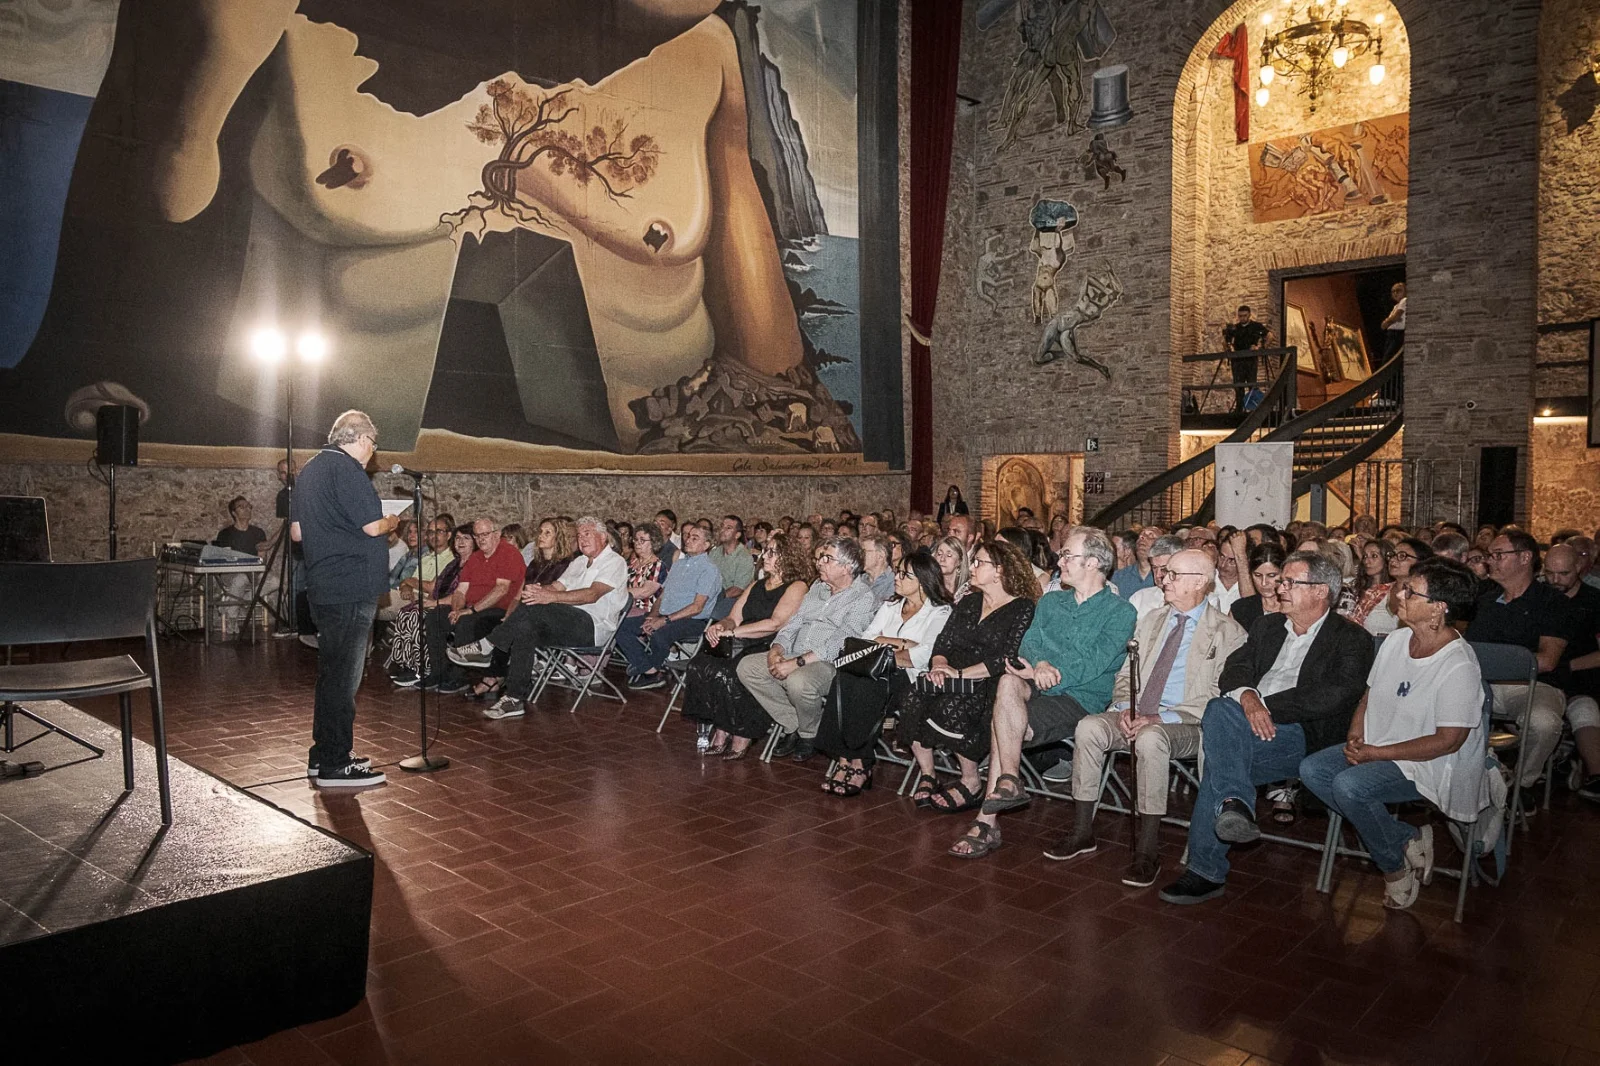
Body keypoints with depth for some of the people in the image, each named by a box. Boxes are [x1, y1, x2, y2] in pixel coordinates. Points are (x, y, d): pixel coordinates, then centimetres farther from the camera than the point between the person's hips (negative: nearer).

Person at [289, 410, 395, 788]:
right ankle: (335, 765, 2)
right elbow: (373, 526, -17)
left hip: (323, 588, 10)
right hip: (352, 589, -10)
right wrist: (391, 522, 3)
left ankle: (322, 755, 24)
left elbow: (296, 531, 19)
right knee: (344, 676, -4)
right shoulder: (345, 468, -13)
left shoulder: (309, 469, 16)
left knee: (331, 672, 16)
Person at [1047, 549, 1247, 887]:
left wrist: (1162, 718, -19)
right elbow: (1126, 672, 17)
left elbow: (1219, 697, -9)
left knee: (1151, 738, -38)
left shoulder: (1228, 632, -1)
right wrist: (1125, 708, -5)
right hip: (1136, 715, 5)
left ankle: (1146, 851, -27)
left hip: (1187, 723, -5)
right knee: (1088, 726, -24)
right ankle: (1082, 833, -14)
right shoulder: (1151, 620, 18)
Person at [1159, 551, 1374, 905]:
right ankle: (1235, 806, -41)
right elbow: (1234, 669, 12)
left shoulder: (1352, 640, 7)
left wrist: (1267, 706, -13)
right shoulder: (1267, 626, 25)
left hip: (1304, 736, -5)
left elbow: (1335, 695, -9)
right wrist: (1248, 698, -11)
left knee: (1220, 758, -30)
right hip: (1244, 728, 5)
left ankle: (1207, 871, -27)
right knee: (1219, 708, -31)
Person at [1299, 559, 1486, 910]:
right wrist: (1355, 738, -4)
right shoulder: (1396, 641, 4)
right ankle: (1407, 839, -3)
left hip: (1426, 764, -8)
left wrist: (1375, 753, -20)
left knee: (1348, 785, -29)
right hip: (1374, 750, 8)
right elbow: (1369, 695, 14)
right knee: (1311, 769, -10)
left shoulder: (1459, 667, -21)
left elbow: (1448, 740, -21)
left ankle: (1395, 865, -3)